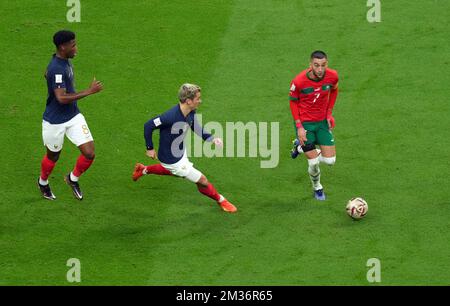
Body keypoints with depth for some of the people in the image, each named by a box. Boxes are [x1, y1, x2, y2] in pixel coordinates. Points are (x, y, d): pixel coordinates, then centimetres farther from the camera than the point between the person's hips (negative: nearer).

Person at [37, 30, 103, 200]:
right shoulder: (57, 69, -28)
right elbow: (62, 98, -34)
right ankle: (43, 182, 46)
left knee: (89, 153, -3)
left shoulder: (64, 62, 2)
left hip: (73, 117, 8)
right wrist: (89, 91, -32)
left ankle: (73, 179, 25)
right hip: (55, 122, -8)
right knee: (53, 156, 15)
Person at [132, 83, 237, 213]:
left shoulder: (191, 113, -13)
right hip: (172, 160, -9)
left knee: (174, 171, 41)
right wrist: (150, 148, -19)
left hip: (181, 152, 9)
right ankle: (221, 200, 29)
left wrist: (212, 138, -13)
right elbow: (148, 126, -29)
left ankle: (144, 170, 55)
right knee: (202, 181, 3)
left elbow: (197, 129, 4)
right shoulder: (172, 116, -38)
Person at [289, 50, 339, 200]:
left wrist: (329, 113, 2)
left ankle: (300, 147, 27)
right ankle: (317, 188, 28)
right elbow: (293, 101, -8)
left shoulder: (332, 76, -15)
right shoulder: (299, 81, -24)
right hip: (305, 123, -4)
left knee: (330, 160, 2)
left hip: (322, 121, 4)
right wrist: (299, 126, -12)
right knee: (314, 163, -5)